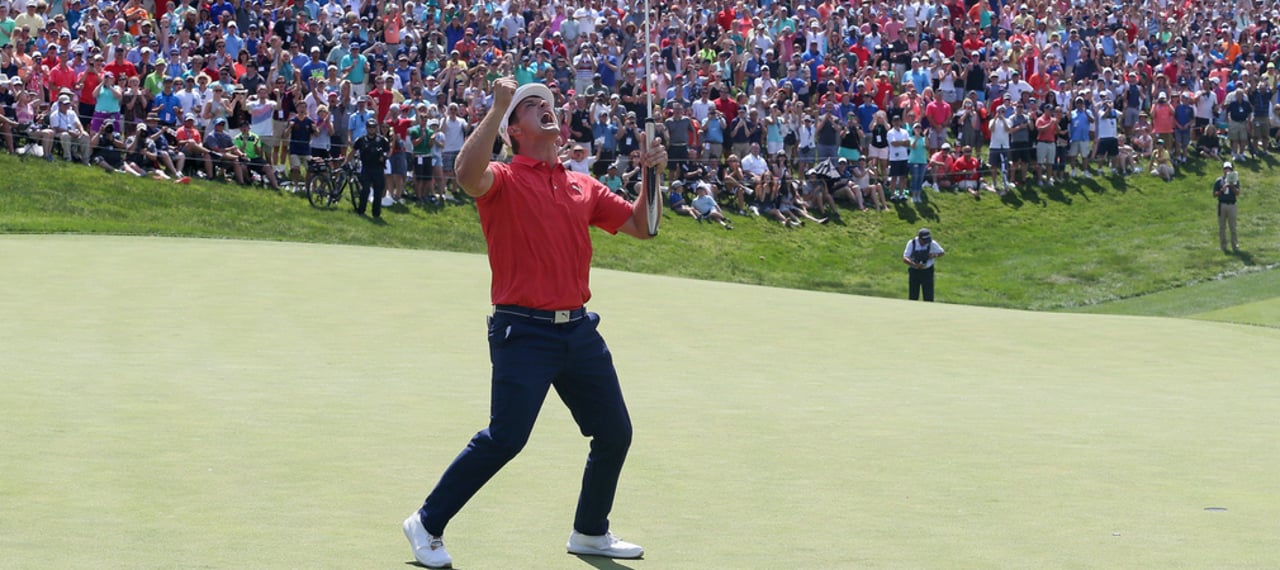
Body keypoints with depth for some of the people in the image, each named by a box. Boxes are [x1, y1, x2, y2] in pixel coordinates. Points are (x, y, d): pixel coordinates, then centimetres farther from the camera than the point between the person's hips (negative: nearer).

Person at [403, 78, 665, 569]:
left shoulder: (583, 187, 14)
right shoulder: (504, 180, -4)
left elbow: (641, 226, 18)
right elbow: (468, 173, -27)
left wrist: (651, 174, 3)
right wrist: (498, 107, -25)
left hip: (579, 330, 7)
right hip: (525, 333, -6)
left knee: (614, 432, 11)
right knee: (505, 438, -13)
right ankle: (427, 525, 2)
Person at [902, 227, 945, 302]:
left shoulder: (932, 243, -10)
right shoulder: (912, 243, -11)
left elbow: (941, 252, 6)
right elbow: (905, 259, -17)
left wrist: (935, 255, -18)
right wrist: (915, 265, -35)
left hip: (927, 272, 0)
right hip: (914, 272, 1)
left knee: (928, 298, -4)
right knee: (913, 298, 5)